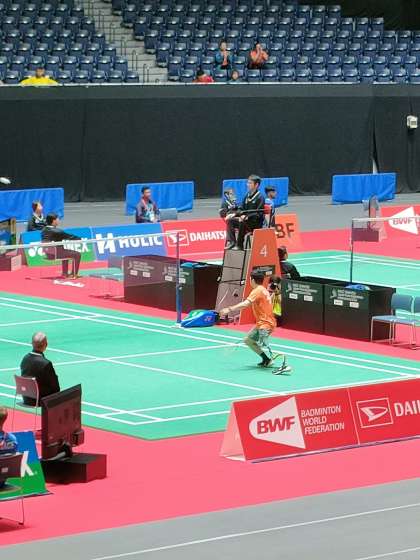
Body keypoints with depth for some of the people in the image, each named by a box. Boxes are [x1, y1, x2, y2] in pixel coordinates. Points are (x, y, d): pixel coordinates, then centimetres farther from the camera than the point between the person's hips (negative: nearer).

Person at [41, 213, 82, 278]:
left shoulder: (44, 231, 4)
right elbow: (71, 237, -8)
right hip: (57, 254, -9)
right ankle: (74, 274, 12)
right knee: (77, 254, 4)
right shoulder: (57, 231, -19)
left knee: (66, 253, 35)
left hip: (48, 254, 9)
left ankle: (65, 273, 38)